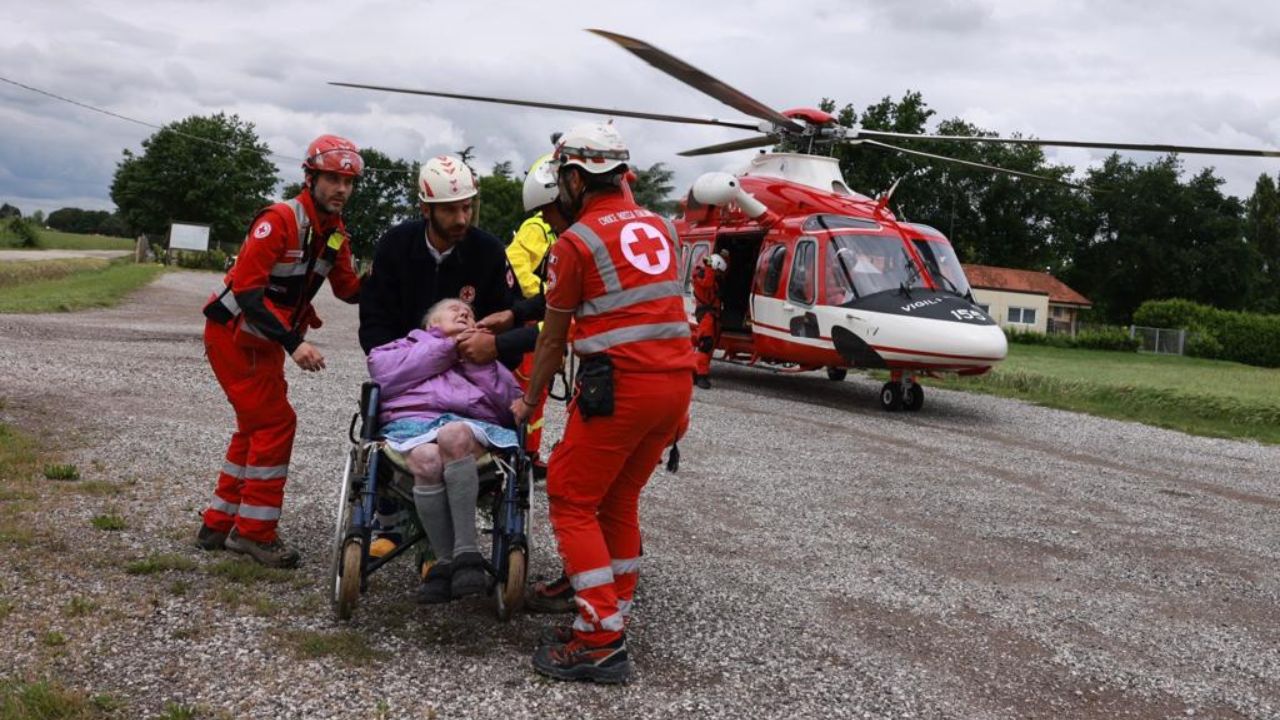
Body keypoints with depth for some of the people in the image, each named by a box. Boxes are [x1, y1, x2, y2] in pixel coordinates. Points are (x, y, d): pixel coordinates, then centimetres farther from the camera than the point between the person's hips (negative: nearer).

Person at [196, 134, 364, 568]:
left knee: (257, 428, 13)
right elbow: (247, 288, -29)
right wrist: (294, 342, -35)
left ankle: (219, 525, 24)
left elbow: (349, 290, 6)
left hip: (265, 340, 9)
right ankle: (254, 531, -1)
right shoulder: (280, 220, -23)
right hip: (233, 333, -9)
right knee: (275, 423, -11)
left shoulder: (335, 233, 3)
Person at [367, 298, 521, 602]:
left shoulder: (485, 358, 40)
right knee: (426, 459, -38)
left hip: (471, 425, 0)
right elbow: (381, 369, 10)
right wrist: (447, 348, 10)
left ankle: (467, 552, -40)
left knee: (453, 435, -39)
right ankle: (445, 559, -30)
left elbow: (511, 401, 19)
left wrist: (477, 360, 8)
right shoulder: (411, 344, 37)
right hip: (412, 420, 0)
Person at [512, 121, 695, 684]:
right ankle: (612, 613, 23)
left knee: (572, 501, 2)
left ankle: (601, 642, -3)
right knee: (619, 500, 19)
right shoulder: (659, 226, 15)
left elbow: (553, 338, 5)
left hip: (620, 385, -7)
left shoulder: (576, 241, -3)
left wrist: (528, 401, 17)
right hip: (677, 380, 7)